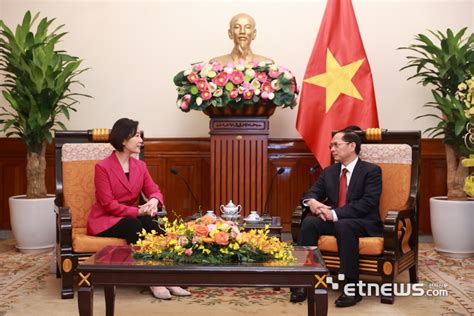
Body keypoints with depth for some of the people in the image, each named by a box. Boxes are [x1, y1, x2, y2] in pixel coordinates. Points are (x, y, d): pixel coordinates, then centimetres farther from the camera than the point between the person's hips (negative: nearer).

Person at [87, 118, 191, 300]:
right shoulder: (103, 167, -13)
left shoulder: (140, 166, 6)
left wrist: (154, 201, -25)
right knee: (133, 224, -35)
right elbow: (108, 204, -17)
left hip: (132, 218, 5)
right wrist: (138, 211, -25)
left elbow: (154, 191, 1)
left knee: (149, 223, -29)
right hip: (105, 221, -5)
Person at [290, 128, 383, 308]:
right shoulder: (329, 172, 14)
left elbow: (368, 203, -17)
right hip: (334, 220, 5)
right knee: (309, 222, -25)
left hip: (363, 223, -5)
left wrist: (336, 213, -27)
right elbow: (313, 192, 10)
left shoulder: (371, 171, -5)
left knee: (343, 225, -38)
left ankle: (352, 288, -33)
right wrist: (311, 201, -17)